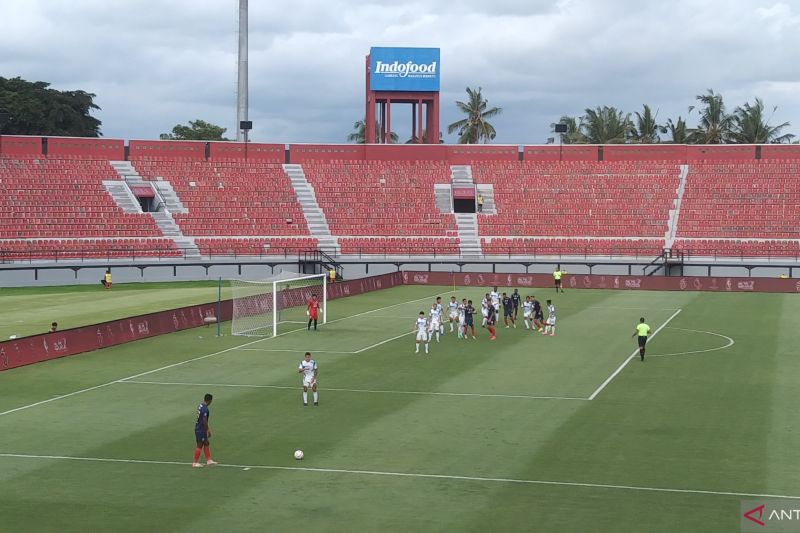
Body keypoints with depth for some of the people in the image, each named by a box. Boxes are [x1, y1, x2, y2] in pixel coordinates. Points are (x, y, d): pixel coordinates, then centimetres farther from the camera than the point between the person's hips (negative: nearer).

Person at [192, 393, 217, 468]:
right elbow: (204, 421, -23)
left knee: (206, 444, 17)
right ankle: (195, 463, 7)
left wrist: (207, 428, 24)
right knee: (199, 445, 0)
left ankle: (208, 460, 25)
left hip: (198, 428, 9)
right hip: (201, 430, -9)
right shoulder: (205, 409, -22)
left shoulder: (200, 406, 7)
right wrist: (208, 431, -14)